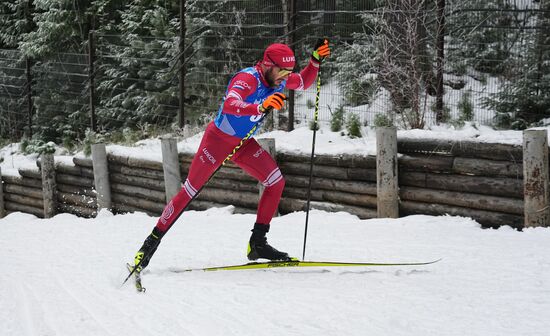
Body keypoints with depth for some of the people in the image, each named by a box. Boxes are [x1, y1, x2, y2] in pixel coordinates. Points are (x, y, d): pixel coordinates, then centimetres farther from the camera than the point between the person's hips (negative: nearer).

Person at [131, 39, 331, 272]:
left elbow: (304, 83, 14)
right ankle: (152, 241, 9)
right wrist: (260, 108, -63)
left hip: (244, 143, 7)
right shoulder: (248, 79, -29)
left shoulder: (278, 78, -6)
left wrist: (315, 62, -4)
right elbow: (229, 105, -48)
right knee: (189, 192, -3)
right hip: (218, 139, -7)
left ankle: (258, 243, -2)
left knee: (276, 182, -8)